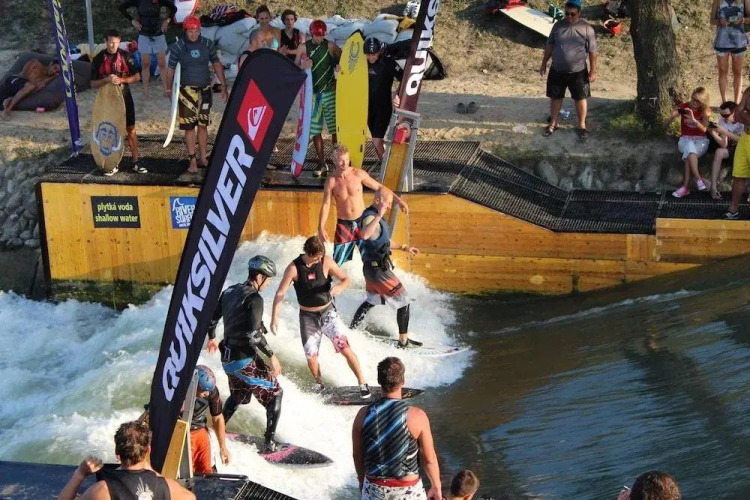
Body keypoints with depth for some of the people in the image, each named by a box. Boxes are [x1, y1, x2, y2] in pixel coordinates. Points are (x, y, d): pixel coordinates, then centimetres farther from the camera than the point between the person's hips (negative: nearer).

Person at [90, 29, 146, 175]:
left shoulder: (126, 56, -3)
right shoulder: (98, 59, -4)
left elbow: (137, 76, -1)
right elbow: (93, 83, -4)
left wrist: (121, 79, -17)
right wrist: (107, 79, -22)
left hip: (125, 98, 0)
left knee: (131, 130, 5)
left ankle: (135, 162, 12)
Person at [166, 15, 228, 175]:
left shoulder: (207, 44, -1)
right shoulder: (178, 46, -7)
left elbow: (217, 64, 7)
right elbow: (171, 69, 2)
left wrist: (223, 86, 5)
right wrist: (169, 89, 9)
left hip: (205, 89, 3)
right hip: (187, 90, -3)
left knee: (203, 125, 9)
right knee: (189, 126, -5)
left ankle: (203, 158, 17)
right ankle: (193, 161, -3)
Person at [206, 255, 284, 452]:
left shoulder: (229, 291, 7)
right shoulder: (254, 299, -17)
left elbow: (211, 317, 17)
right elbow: (254, 335, -25)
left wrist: (211, 338, 34)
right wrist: (271, 356, -16)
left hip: (227, 358, 8)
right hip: (245, 360, -8)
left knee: (238, 396, 30)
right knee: (275, 393, 5)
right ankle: (270, 443, -1)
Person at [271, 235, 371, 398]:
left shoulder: (326, 262, -12)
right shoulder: (294, 268, -15)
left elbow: (346, 279, -5)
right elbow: (280, 293, -12)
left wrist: (339, 287, -29)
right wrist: (274, 317, -22)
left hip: (328, 312, 0)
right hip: (307, 317, 0)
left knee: (344, 348, -11)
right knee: (311, 357, 0)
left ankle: (362, 383, 1)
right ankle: (319, 384, 28)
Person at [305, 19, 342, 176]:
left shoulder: (330, 46, -1)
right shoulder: (304, 47, 3)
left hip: (329, 91, -2)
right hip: (312, 92, 2)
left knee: (335, 128, -5)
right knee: (315, 130, 4)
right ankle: (322, 164, 11)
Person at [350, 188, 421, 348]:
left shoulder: (375, 216, 10)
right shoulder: (370, 217, -23)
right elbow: (365, 235, -47)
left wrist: (404, 247, 25)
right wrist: (379, 216, -51)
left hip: (373, 268, 10)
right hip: (379, 270, -10)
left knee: (371, 301, 27)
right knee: (404, 302, 0)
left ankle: (351, 329, 37)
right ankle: (403, 341, 8)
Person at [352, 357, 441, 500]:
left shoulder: (364, 415, -11)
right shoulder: (416, 416, -18)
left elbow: (357, 454, 1)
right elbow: (429, 459, -10)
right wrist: (436, 487, 5)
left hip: (375, 487, 2)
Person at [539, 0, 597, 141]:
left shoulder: (587, 29, -10)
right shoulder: (558, 26, -2)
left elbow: (592, 51, -7)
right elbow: (549, 46, 8)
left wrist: (593, 71, -8)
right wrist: (544, 64, 8)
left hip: (578, 72, -2)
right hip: (557, 71, 2)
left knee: (580, 98, 7)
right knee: (555, 97, 11)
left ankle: (582, 126, 21)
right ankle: (553, 123, 27)